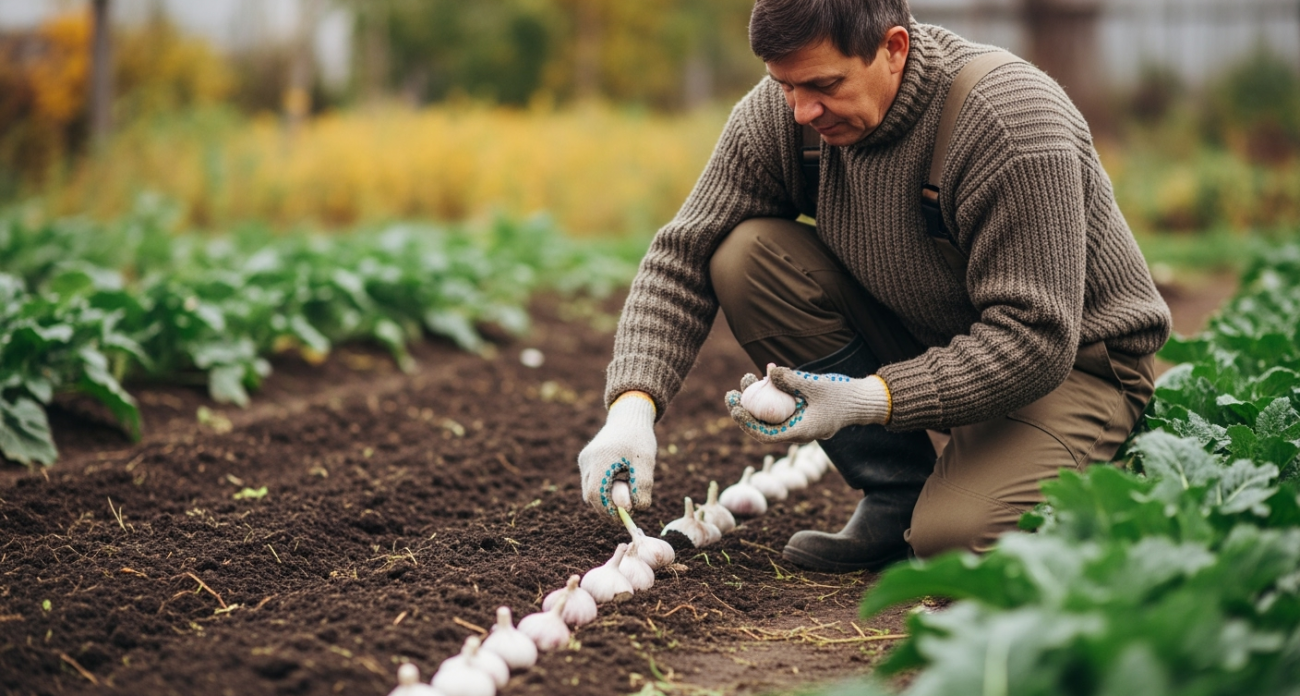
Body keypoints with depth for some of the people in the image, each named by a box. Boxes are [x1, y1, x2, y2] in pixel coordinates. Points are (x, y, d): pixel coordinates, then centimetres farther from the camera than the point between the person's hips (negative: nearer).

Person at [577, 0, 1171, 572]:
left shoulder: (1016, 125, -29)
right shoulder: (779, 115, -13)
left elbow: (1036, 342, -30)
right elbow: (682, 260, -8)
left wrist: (867, 400, -37)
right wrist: (632, 405, -24)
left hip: (1070, 362, -6)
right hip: (919, 335, 6)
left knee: (955, 541, -33)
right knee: (746, 254, -17)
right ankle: (897, 498, -6)